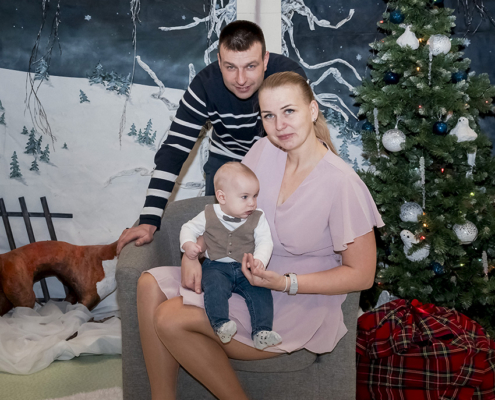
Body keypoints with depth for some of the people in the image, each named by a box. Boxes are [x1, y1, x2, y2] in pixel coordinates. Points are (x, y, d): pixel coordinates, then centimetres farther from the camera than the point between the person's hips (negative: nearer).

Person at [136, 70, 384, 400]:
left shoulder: (342, 184, -21)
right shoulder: (264, 152, -2)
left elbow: (362, 275, -15)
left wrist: (284, 283, -23)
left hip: (300, 301, -7)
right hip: (249, 274, 7)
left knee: (171, 320, -19)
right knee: (151, 285, -9)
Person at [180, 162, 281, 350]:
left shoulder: (257, 218, 3)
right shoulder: (209, 215, 1)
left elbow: (265, 242, -3)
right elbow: (189, 228, 12)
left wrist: (259, 260, -25)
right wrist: (188, 244, -11)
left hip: (245, 268, 1)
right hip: (216, 266, -1)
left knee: (260, 290, -24)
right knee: (215, 286, -33)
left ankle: (261, 332, -27)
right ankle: (221, 324, -37)